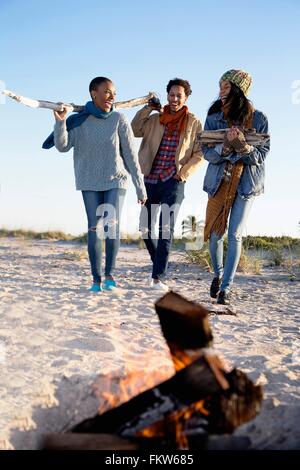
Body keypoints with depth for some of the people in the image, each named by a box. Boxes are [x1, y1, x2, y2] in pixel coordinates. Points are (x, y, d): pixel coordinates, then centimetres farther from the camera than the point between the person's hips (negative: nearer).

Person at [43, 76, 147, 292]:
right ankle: (96, 278, 1)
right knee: (94, 228, -4)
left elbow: (131, 155, -3)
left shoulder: (119, 120, -4)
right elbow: (63, 146, -9)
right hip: (90, 183, 1)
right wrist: (60, 121, -24)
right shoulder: (79, 120, -2)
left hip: (116, 181, 0)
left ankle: (110, 274, -6)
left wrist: (140, 186, -3)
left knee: (112, 224, -15)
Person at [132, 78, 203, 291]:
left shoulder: (194, 123, 4)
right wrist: (148, 108, -5)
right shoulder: (155, 119, 10)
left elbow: (199, 154, 2)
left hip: (173, 181, -3)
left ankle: (158, 278, -11)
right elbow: (134, 130, -2)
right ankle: (160, 267, 29)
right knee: (146, 228, 8)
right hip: (150, 180, 4)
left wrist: (183, 173, -9)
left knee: (166, 229, -12)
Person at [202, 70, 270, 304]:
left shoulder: (258, 119, -4)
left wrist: (242, 145, -27)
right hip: (219, 181, 2)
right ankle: (218, 274, 31)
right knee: (215, 234, 4)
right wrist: (226, 146, -26)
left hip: (246, 183, -2)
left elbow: (261, 155, -7)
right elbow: (208, 154, -5)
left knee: (235, 235, -5)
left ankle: (226, 288, 2)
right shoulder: (214, 118, 1)